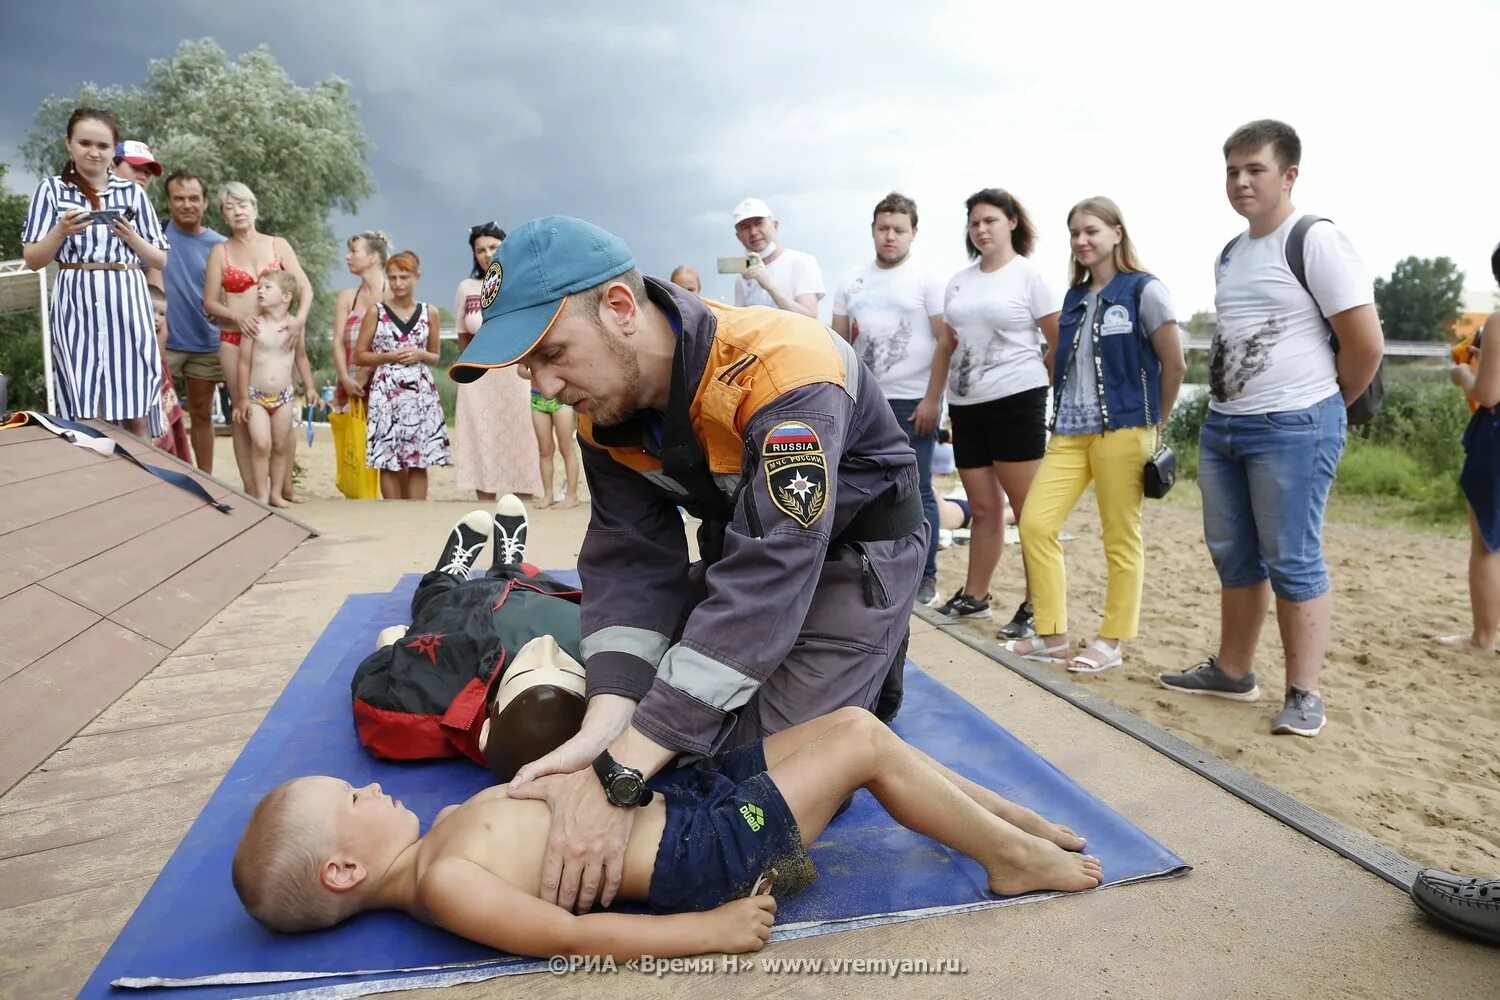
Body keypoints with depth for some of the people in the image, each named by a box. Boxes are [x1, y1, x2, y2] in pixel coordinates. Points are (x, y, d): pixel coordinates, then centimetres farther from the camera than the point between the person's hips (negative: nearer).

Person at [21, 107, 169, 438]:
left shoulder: (132, 192, 11)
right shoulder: (51, 189, 7)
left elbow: (160, 260, 12)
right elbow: (33, 260, 5)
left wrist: (130, 237, -7)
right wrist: (61, 231, -12)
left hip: (128, 304, 1)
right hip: (78, 306, -1)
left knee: (137, 415, 0)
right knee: (85, 417, -1)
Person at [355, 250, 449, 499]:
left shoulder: (430, 312, 8)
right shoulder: (376, 312, 2)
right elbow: (359, 355, 4)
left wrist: (420, 354, -5)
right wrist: (389, 356, -11)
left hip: (420, 393, 2)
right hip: (386, 393, -1)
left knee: (419, 462, 1)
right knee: (389, 462, 0)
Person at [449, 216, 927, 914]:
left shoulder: (781, 367, -38)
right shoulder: (601, 402, -14)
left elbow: (768, 577, -44)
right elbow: (631, 557, -17)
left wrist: (619, 773, -46)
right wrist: (604, 729, -33)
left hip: (857, 542, -6)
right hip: (742, 539, 7)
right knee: (683, 730, 5)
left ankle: (874, 671, 16)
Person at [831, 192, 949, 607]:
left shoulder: (927, 278, -3)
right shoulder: (853, 280, 11)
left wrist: (931, 400, -14)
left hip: (913, 402, -5)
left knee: (916, 491, 0)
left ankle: (924, 576, 11)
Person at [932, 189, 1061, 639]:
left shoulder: (1029, 275, -2)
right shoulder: (959, 282, 14)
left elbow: (1061, 344, -1)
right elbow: (947, 347, 17)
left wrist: (1035, 382, 2)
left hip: (1015, 403, -5)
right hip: (965, 405, 6)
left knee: (1030, 511, -4)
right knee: (983, 508, 13)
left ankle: (1035, 607, 1)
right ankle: (973, 595, 23)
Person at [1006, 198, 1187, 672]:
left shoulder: (1144, 290, -3)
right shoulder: (1074, 298, 15)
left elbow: (1174, 365, -3)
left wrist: (1152, 423, 3)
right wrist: (1063, 413, 11)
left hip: (1121, 430, -6)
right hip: (1069, 431, 6)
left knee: (1121, 538, 0)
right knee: (1035, 523, -2)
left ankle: (1111, 641, 11)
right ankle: (1052, 635, 9)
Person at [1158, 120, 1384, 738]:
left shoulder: (1317, 241, -9)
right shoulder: (1230, 254, 14)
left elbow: (1366, 342, -12)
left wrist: (1326, 405, 0)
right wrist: (1227, 404, 14)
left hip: (1292, 430, -8)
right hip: (1222, 424, 8)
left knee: (1292, 562, -2)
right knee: (1233, 556, 13)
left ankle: (1304, 694, 9)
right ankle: (1232, 671, 25)